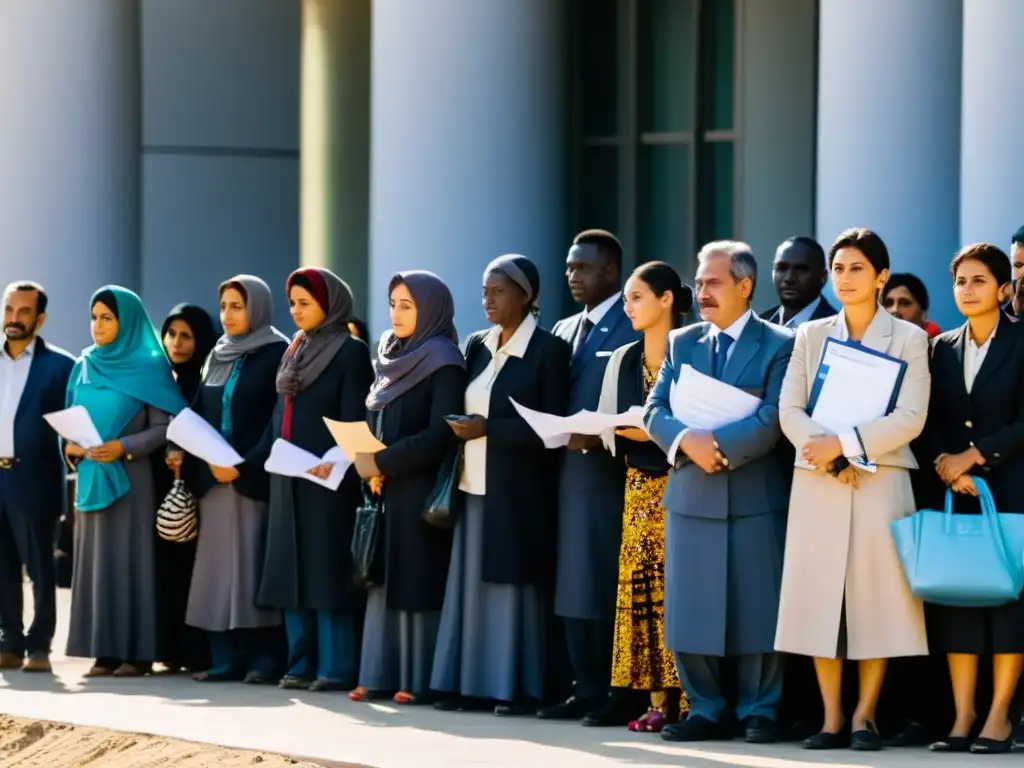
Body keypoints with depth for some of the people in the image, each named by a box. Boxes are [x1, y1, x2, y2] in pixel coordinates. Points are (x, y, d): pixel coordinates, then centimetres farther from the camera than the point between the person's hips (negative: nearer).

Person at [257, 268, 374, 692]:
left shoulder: (351, 352, -5)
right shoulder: (295, 351, 16)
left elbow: (355, 420, -12)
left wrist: (334, 462, -25)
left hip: (328, 479, -8)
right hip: (288, 477, 8)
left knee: (328, 570, -7)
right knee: (293, 571, 7)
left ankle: (336, 667, -6)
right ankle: (301, 664, 10)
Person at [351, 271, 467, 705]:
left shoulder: (444, 363, -9)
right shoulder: (392, 357, 14)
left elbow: (439, 436, -17)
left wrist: (383, 463, -16)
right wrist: (368, 466, -2)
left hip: (421, 490, -7)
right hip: (385, 489, 7)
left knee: (417, 582, -5)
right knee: (384, 580, 6)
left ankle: (419, 680, -2)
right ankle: (381, 674, 8)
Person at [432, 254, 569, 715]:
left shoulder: (548, 350, -7)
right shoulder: (477, 347, 13)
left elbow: (551, 425, -11)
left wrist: (488, 428, -16)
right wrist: (460, 428, -2)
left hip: (517, 490, -6)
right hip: (474, 486, 6)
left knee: (513, 585, -4)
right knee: (472, 582, 5)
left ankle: (519, 688, 0)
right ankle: (473, 683, 8)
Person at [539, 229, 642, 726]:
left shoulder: (635, 327, -6)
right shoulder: (564, 331, 19)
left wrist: (599, 439, -22)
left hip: (611, 474, -8)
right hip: (569, 474, 8)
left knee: (607, 589, -7)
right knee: (572, 589, 8)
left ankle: (619, 697, -2)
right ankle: (586, 691, 13)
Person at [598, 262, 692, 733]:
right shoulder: (622, 360, 13)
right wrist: (624, 432, -9)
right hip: (638, 483, 6)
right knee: (639, 584, 1)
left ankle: (687, 701, -7)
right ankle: (657, 702, 3)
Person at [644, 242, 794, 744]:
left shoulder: (779, 345, -1)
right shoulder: (681, 343, 14)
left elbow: (774, 419, -12)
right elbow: (655, 411, 5)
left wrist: (718, 444, -18)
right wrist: (687, 441, -14)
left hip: (755, 498, -5)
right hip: (691, 495, 5)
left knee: (756, 610, 0)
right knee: (690, 611, 5)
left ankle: (758, 712, 8)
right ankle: (707, 710, 13)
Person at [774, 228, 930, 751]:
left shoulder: (908, 339, 5)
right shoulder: (810, 336, 12)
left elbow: (910, 418, -6)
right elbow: (790, 410, 3)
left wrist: (845, 444, -15)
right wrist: (828, 458, -13)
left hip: (881, 483, -2)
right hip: (817, 485, 2)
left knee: (876, 598, -4)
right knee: (820, 597, -1)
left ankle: (865, 715, 3)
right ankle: (831, 717, 3)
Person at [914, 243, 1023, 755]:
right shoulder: (942, 349, 12)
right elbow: (928, 423, 8)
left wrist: (973, 456, -13)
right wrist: (944, 463, -10)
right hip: (951, 494, 4)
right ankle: (962, 718, 2)